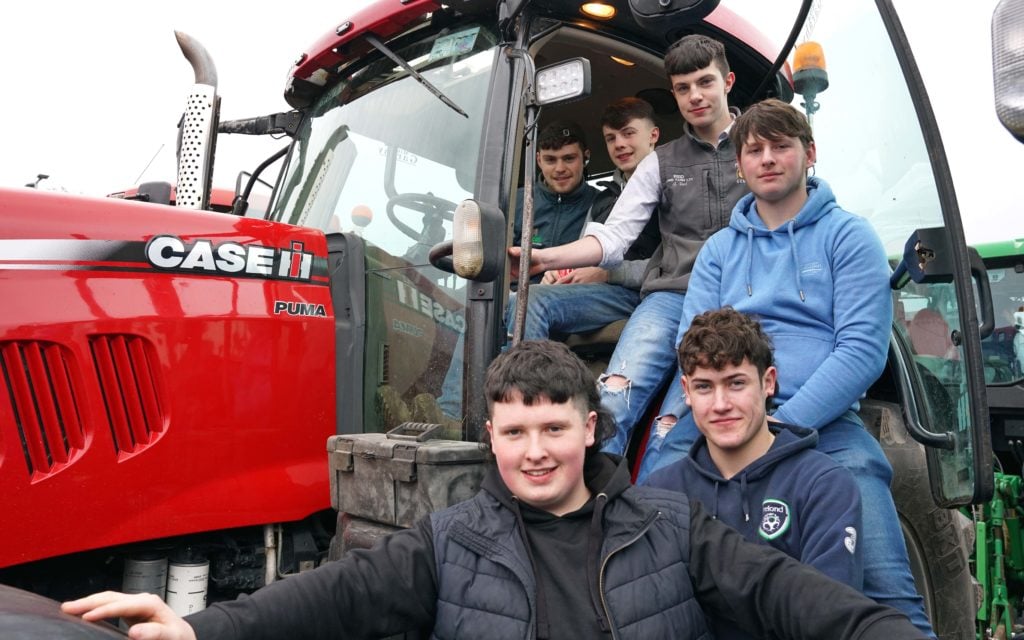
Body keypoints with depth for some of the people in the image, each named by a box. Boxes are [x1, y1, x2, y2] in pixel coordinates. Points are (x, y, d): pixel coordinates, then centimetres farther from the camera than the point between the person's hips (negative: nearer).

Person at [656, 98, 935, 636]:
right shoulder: (719, 248, 19)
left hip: (825, 420, -2)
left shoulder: (848, 235, 8)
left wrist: (787, 422, -15)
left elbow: (863, 348, -3)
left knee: (887, 589, -21)